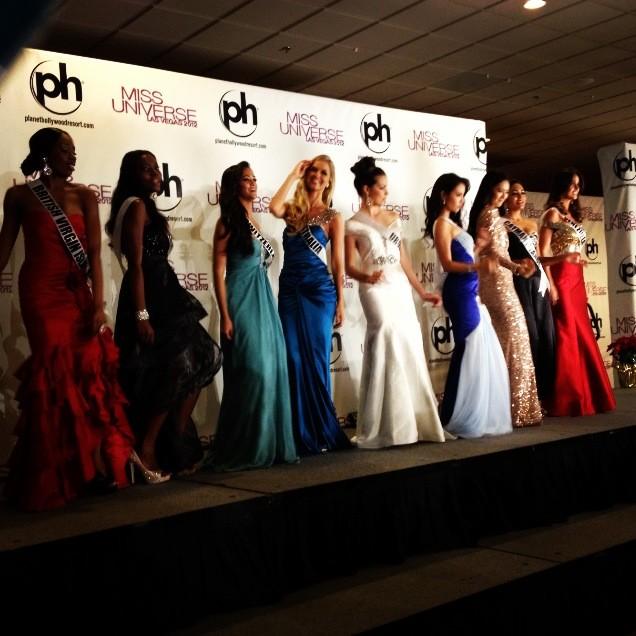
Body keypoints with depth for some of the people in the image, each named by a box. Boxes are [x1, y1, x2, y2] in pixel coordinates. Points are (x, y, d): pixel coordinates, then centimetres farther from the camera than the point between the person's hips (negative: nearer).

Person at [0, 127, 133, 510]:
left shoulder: (84, 196, 5)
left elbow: (94, 253, -2)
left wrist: (98, 304, -11)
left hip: (78, 294, 2)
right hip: (41, 294, -2)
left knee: (89, 371, 1)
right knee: (56, 374, -4)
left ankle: (95, 464, 10)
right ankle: (56, 477, 8)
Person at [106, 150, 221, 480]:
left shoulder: (146, 207, 21)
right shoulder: (136, 206, -9)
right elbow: (136, 264, -17)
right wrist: (141, 315, -23)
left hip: (162, 295, 10)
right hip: (148, 298, -10)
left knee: (201, 358, 10)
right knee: (175, 369, -10)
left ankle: (177, 443, 15)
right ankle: (146, 449, -4)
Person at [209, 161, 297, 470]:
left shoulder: (253, 222, 17)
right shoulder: (228, 222, -5)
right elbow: (219, 271, -10)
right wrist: (225, 316, -16)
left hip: (264, 303, 8)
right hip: (242, 304, -8)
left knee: (271, 371, 6)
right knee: (251, 372, -9)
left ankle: (268, 445, 15)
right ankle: (242, 449, 0)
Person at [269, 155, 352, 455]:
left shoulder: (333, 217, 3)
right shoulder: (293, 210, 9)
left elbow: (338, 262, 2)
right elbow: (274, 208, -15)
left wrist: (340, 301, -1)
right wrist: (294, 175, -6)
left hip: (319, 291, -3)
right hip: (289, 290, 3)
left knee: (317, 360, 1)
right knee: (294, 359, 2)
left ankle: (322, 431, 13)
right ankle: (303, 435, 10)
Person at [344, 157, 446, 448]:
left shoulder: (393, 218, 14)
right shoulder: (354, 225, -2)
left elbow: (404, 260, 16)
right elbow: (350, 267, -8)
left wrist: (422, 291, 15)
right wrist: (366, 277, -29)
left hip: (401, 288, 6)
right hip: (376, 290, -6)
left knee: (411, 351, 4)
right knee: (390, 349, -14)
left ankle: (414, 421, 15)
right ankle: (390, 427, -3)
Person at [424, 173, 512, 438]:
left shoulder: (452, 223, 20)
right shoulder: (442, 223, -8)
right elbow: (448, 264, -17)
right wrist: (477, 266, -28)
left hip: (469, 292, 9)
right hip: (459, 293, -9)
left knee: (481, 352, 11)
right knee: (470, 351, -7)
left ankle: (476, 417, 19)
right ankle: (460, 419, 1)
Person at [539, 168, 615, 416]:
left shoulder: (574, 215, 19)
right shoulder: (552, 213, -5)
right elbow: (543, 252, -12)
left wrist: (581, 284, 16)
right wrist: (551, 285, -19)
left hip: (577, 280, 8)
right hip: (561, 279, -8)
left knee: (582, 335, 9)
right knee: (566, 335, -8)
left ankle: (584, 397, 16)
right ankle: (566, 400, -2)